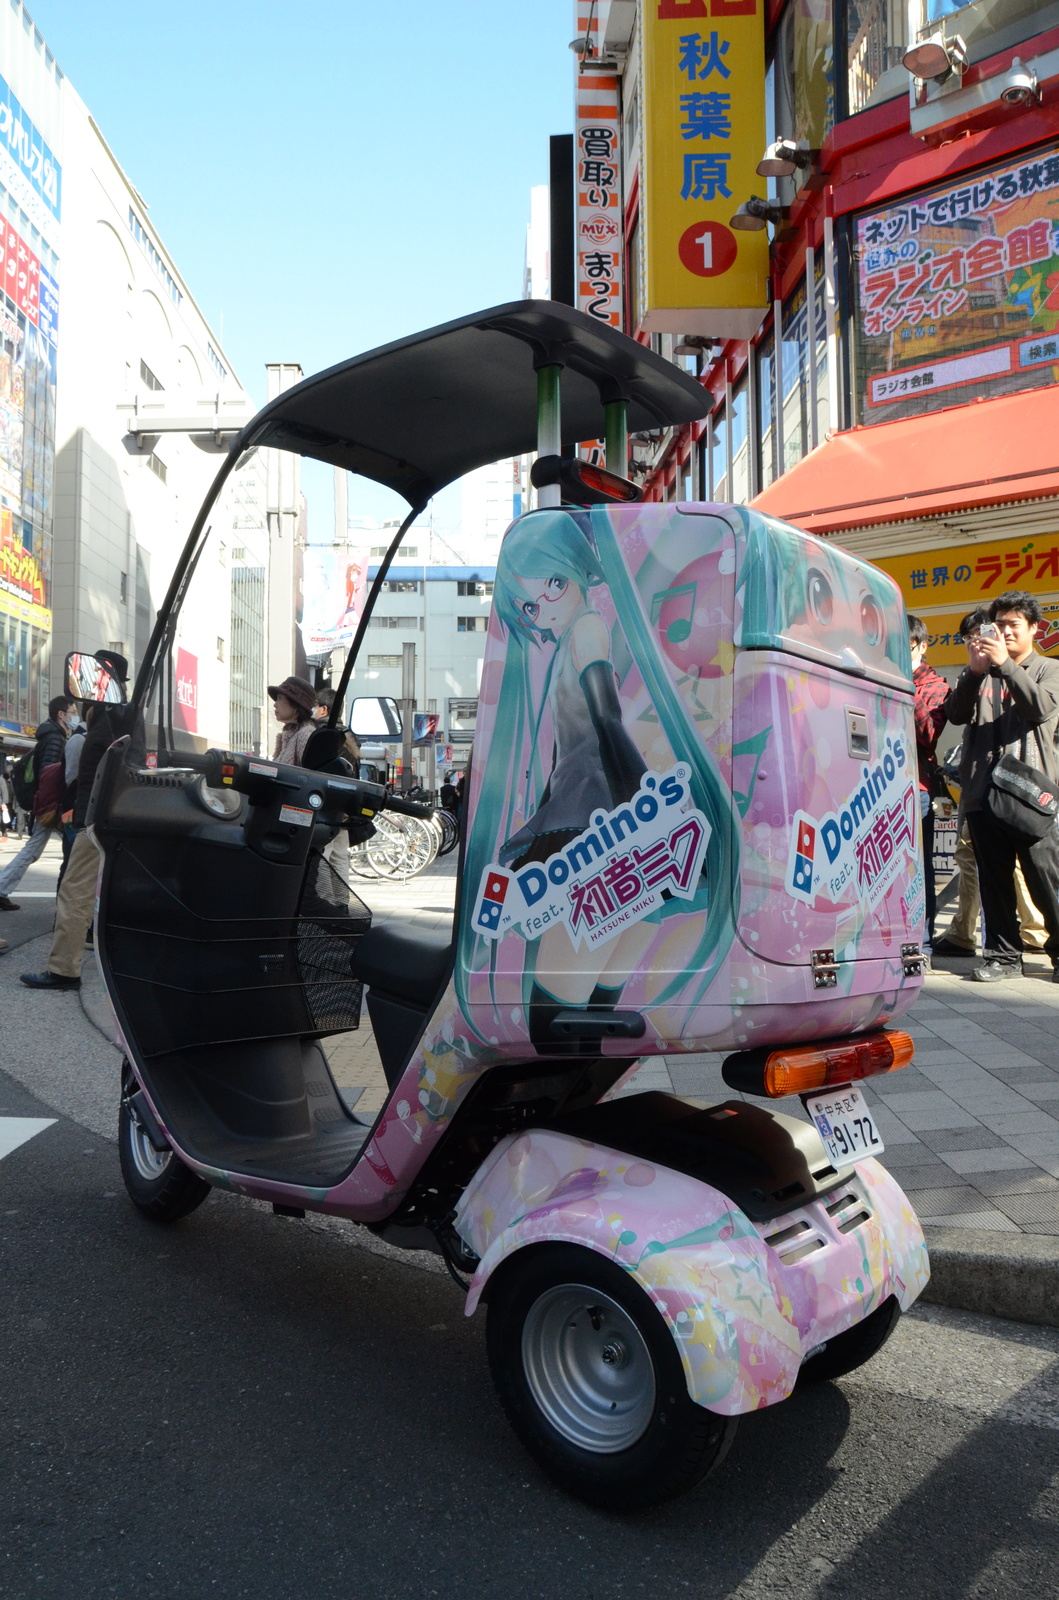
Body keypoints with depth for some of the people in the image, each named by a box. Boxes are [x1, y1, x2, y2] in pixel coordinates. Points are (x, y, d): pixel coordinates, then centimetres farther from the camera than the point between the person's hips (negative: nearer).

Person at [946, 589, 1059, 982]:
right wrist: (975, 671, -12)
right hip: (982, 790, 3)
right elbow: (957, 714, 1)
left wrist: (1005, 663, -15)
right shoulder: (979, 674, 17)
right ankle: (1004, 954, 14)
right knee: (993, 879, 6)